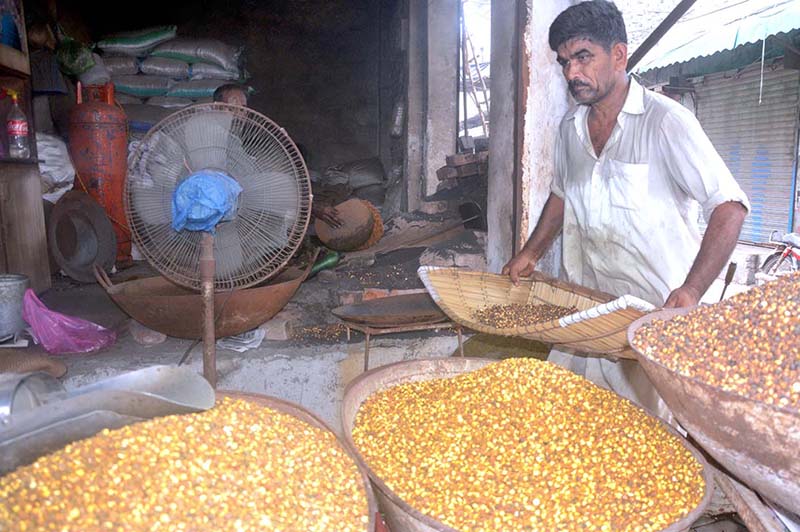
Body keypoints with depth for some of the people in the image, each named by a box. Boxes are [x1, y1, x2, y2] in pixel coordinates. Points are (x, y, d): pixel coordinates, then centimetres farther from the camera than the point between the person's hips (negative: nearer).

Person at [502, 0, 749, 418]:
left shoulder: (665, 121, -13)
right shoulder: (570, 127, 8)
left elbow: (729, 206, -17)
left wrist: (691, 292, -28)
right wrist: (531, 254, 14)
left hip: (656, 305, -6)